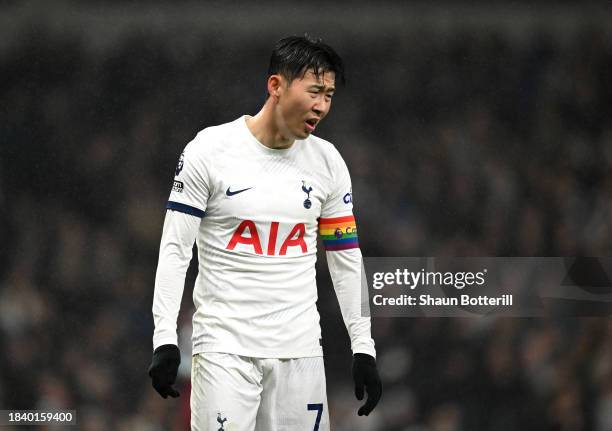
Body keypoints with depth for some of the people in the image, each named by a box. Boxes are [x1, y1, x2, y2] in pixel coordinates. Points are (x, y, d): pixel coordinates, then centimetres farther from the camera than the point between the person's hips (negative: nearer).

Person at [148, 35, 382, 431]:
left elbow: (347, 259, 12)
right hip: (225, 346, -4)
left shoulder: (327, 161, 6)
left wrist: (364, 349, 9)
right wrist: (165, 340, -10)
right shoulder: (210, 150, -5)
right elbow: (175, 249, -4)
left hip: (300, 349, 4)